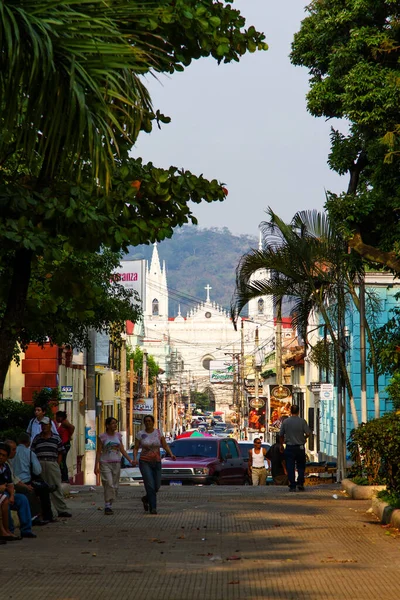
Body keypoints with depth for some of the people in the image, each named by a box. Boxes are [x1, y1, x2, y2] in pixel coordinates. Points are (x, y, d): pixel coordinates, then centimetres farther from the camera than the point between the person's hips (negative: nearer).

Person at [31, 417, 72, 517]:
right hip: (39, 463, 1)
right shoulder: (37, 438, 11)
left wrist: (57, 465, 0)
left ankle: (62, 510, 0)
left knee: (56, 488, -2)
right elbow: (33, 453, 11)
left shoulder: (56, 438, 9)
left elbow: (60, 453, 10)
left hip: (52, 464, -1)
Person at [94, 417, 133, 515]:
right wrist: (96, 465, -7)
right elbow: (98, 452, -2)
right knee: (109, 484, -16)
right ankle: (107, 506, -12)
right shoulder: (102, 437, -3)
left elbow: (122, 450, 11)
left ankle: (109, 505, 17)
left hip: (116, 463, 4)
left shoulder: (118, 436, 9)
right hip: (105, 463, -4)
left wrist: (130, 460, 0)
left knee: (115, 486, 4)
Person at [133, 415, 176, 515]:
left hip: (157, 462, 3)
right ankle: (153, 508, -11)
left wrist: (171, 454, -17)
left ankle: (146, 499, 33)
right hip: (145, 462, -3)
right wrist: (135, 459, -17)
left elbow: (165, 445, 0)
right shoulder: (140, 434, -3)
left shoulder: (158, 432, 1)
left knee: (157, 486, 4)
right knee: (150, 486, -15)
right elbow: (136, 448, 0)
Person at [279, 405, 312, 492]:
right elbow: (308, 433, -9)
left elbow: (281, 435, 4)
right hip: (300, 447, 0)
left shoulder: (285, 421, -1)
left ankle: (292, 486, 1)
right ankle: (300, 484, 4)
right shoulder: (302, 421, -5)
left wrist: (281, 445, 19)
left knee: (290, 468, 3)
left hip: (289, 448, 0)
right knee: (301, 467, 13)